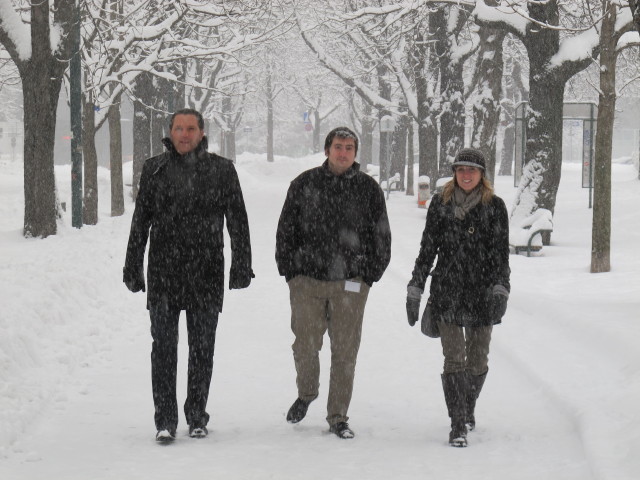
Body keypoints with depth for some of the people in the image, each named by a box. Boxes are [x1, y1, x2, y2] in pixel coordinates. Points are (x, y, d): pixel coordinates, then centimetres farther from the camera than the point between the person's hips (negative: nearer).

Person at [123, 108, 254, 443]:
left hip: (206, 274, 0)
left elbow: (237, 221, 6)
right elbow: (140, 221, 11)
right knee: (164, 346, -3)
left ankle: (197, 417, 17)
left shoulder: (221, 170, 5)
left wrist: (241, 265, 0)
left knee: (202, 348, 7)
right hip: (163, 272, 0)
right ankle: (165, 421, 1)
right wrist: (133, 267, 9)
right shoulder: (154, 170, 7)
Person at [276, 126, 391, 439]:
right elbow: (285, 230, 9)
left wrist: (369, 276, 4)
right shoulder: (304, 185, 4)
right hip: (306, 280, 0)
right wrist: (289, 271, 4)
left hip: (350, 284, 0)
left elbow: (381, 237, 10)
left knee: (345, 352, 2)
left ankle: (338, 418, 12)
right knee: (305, 346, 2)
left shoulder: (368, 188, 5)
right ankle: (306, 394, 31)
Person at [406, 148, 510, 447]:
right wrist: (415, 289, 6)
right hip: (447, 291, 0)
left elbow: (501, 253, -1)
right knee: (454, 358, -8)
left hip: (482, 293, 1)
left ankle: (468, 408, 34)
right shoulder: (440, 204, 5)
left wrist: (500, 289, -13)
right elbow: (427, 249, 9)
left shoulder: (494, 206, 2)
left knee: (478, 361, 8)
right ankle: (457, 425, -4)